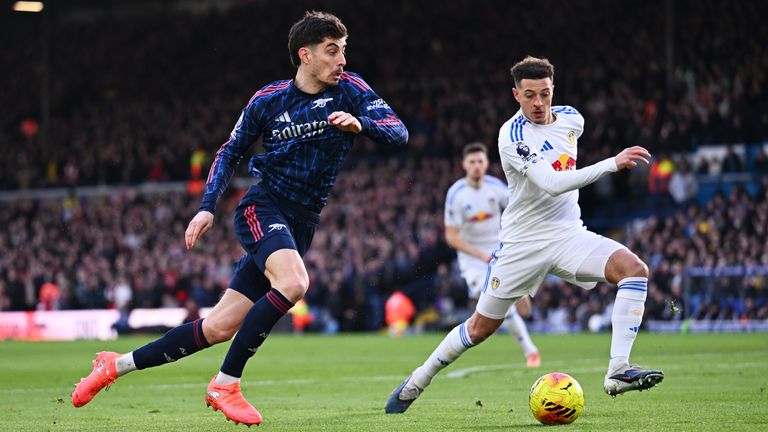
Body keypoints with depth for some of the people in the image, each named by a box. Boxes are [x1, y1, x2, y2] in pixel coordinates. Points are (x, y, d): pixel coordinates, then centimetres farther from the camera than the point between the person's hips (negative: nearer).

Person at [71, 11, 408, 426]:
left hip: (300, 225, 3)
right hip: (262, 206, -3)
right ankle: (225, 385, -22)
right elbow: (230, 152, 9)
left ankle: (118, 365, 15)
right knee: (293, 283, -33)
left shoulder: (349, 90, 0)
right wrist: (207, 206, -2)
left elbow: (398, 131, -8)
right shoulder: (267, 100, -2)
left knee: (220, 327, 0)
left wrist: (360, 123, -28)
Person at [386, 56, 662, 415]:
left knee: (634, 268, -21)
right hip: (523, 243, -5)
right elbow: (552, 184, -31)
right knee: (480, 328, 5)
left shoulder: (571, 118, 2)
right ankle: (415, 384, 26)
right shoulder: (512, 136, -19)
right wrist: (613, 164, -36)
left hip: (569, 234, 5)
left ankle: (618, 371, -26)